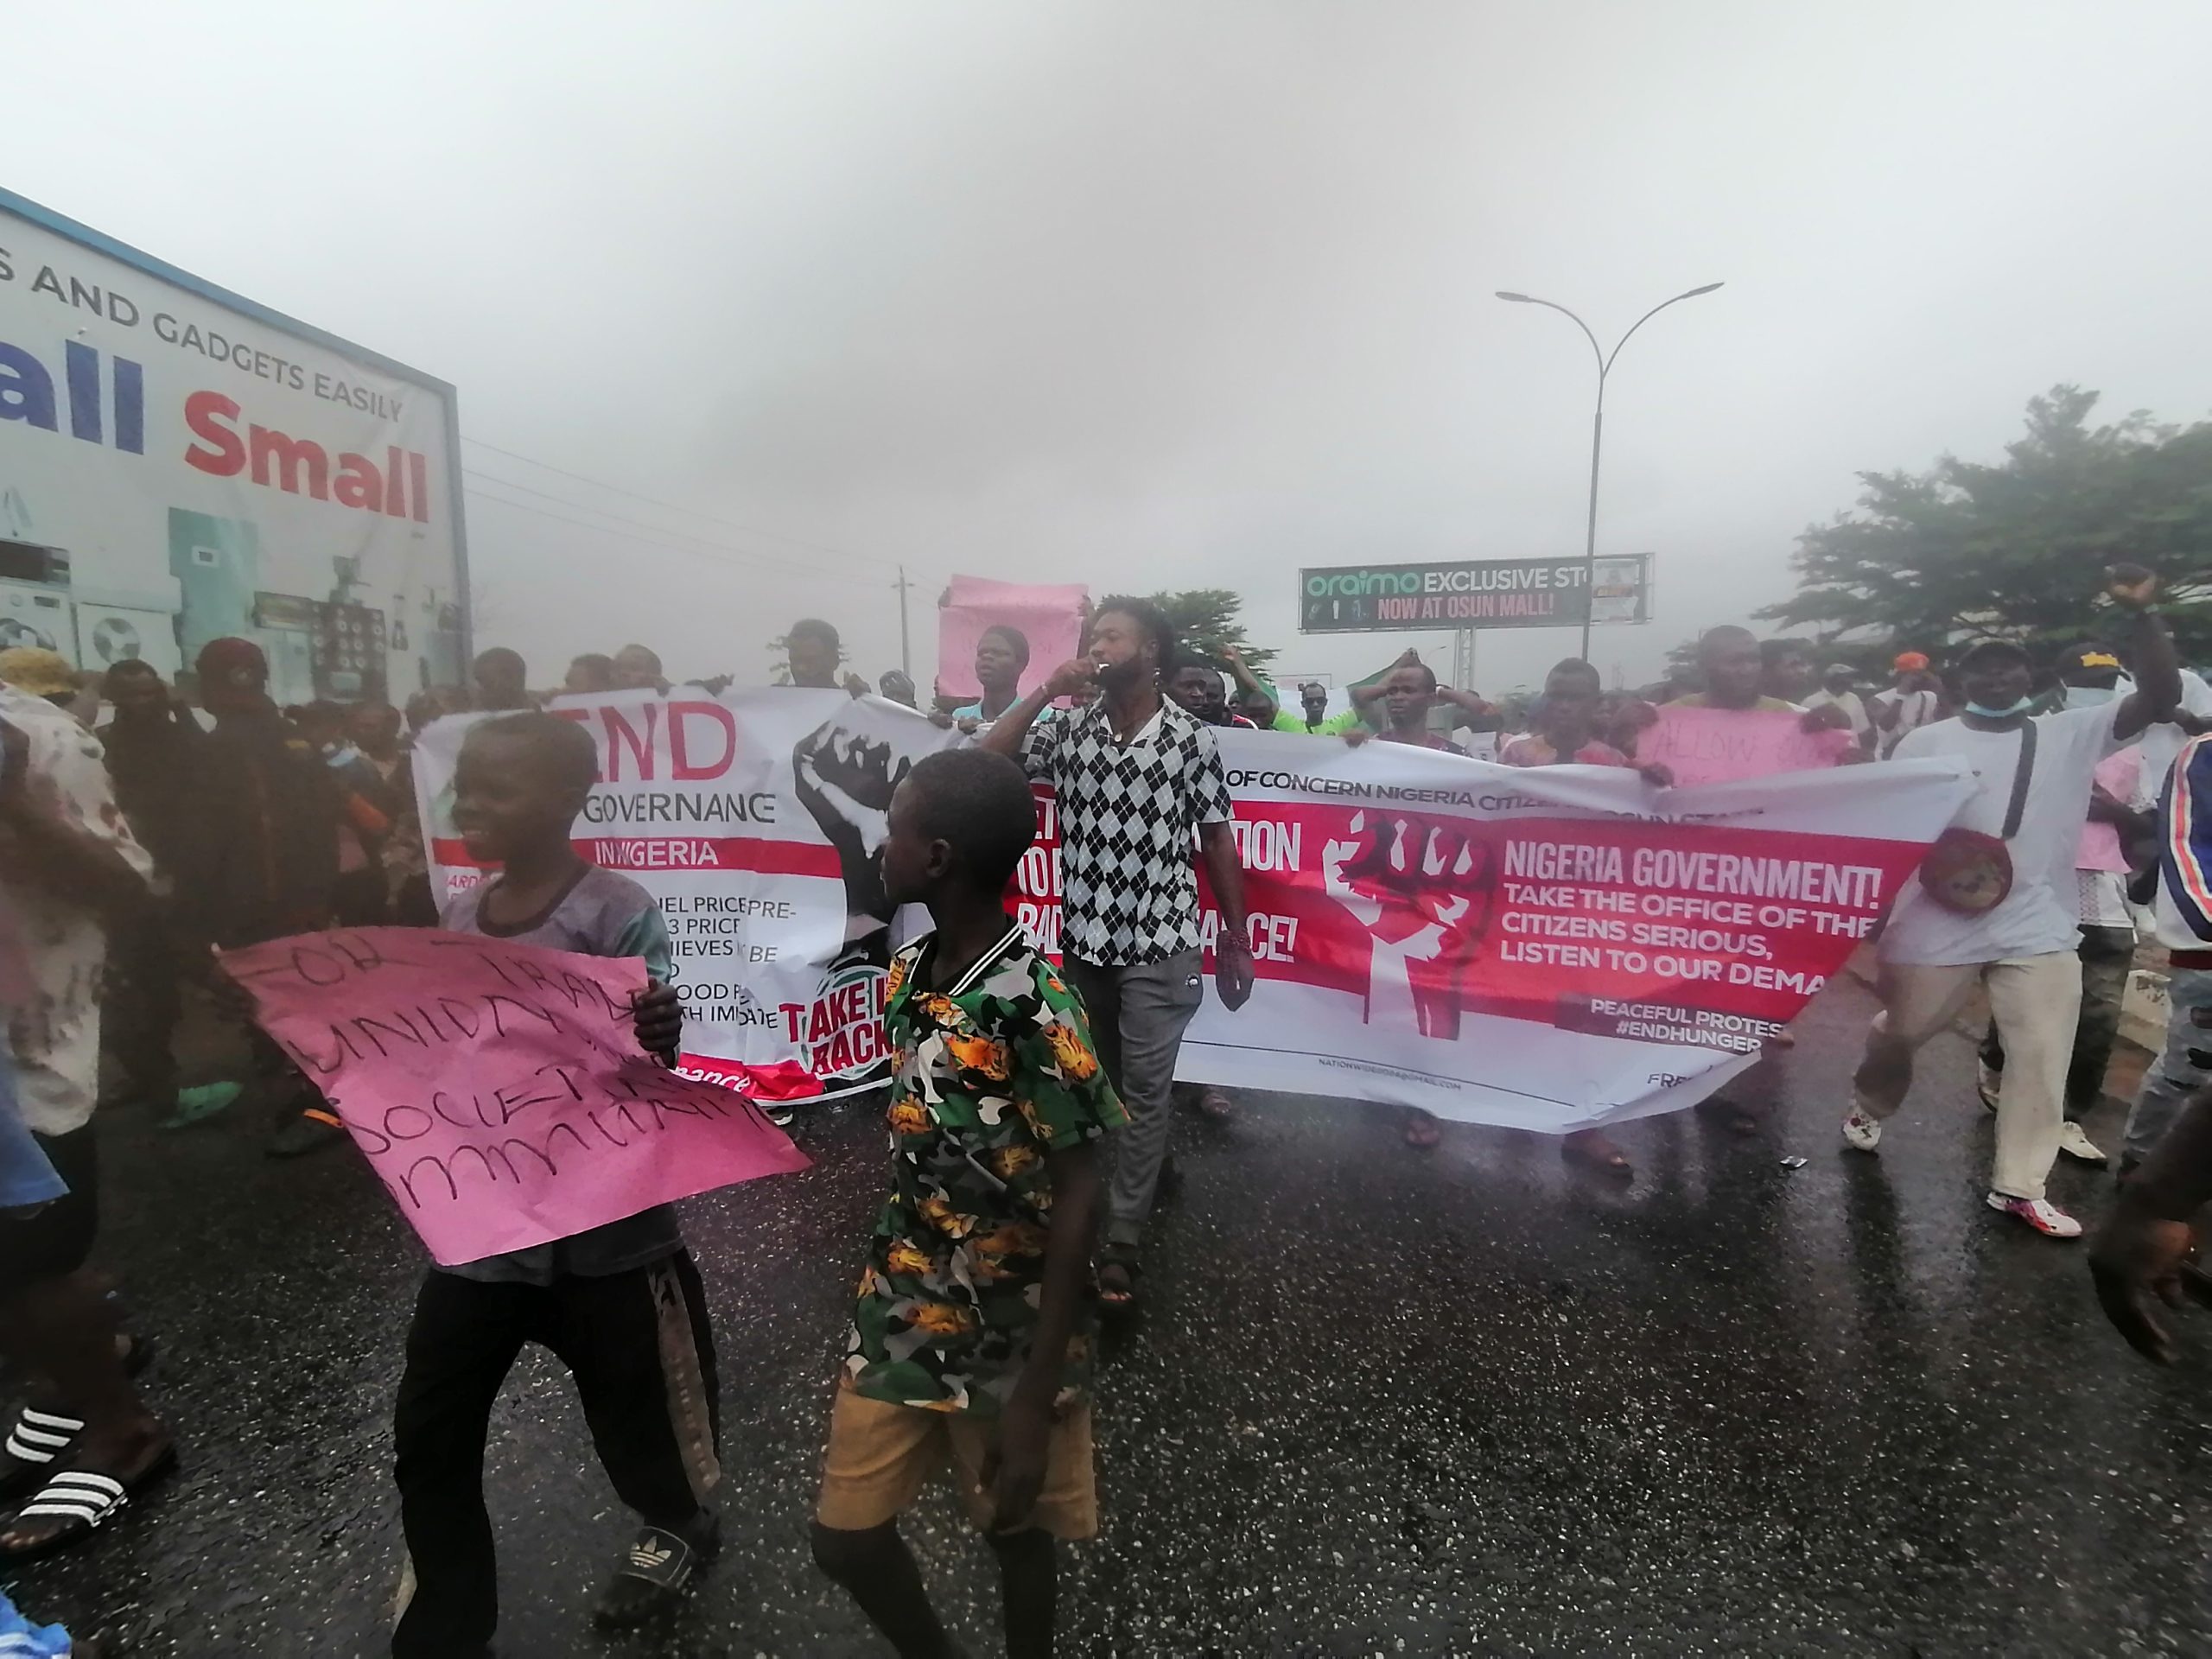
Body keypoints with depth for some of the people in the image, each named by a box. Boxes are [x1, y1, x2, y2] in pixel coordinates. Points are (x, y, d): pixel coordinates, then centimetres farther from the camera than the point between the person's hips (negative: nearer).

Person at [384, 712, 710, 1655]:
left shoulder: (617, 914, -18)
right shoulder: (456, 921, 3)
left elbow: (644, 1063, -21)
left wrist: (654, 1035, -42)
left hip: (604, 1225, -5)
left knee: (632, 1405, 16)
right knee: (426, 1436, 14)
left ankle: (680, 1523, 48)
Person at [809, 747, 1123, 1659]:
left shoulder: (1033, 1005, -26)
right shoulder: (906, 973, -4)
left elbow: (1076, 1198, -21)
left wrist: (1036, 1396, -18)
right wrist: (886, 1277, 16)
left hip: (1008, 1336, -5)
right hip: (898, 1314, 6)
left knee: (1015, 1527, 19)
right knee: (844, 1537, 16)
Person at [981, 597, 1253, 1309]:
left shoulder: (1191, 739, -7)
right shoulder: (1069, 731, -1)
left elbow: (1217, 845, -2)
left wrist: (1236, 940, 1)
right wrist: (1046, 690, -15)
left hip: (1161, 946, -3)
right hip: (1083, 939, 4)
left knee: (1144, 1092, 4)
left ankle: (1121, 1241, 18)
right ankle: (1145, 1170, 46)